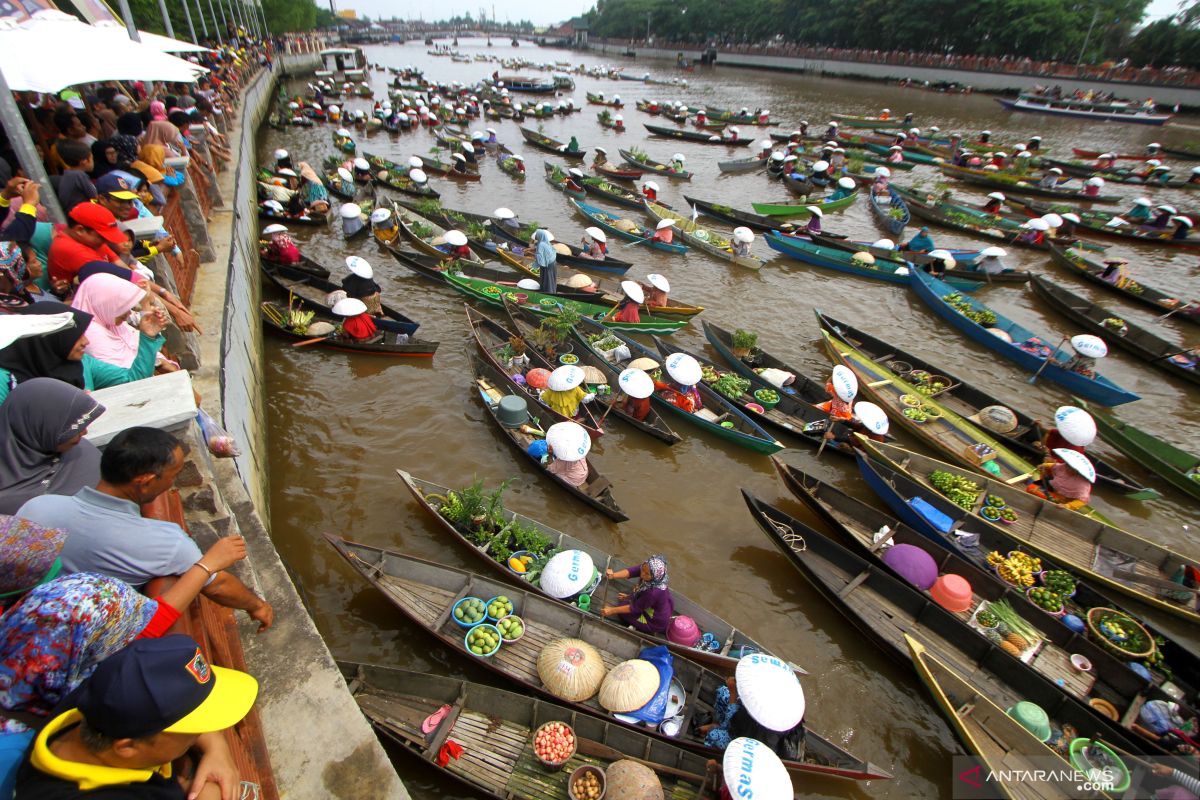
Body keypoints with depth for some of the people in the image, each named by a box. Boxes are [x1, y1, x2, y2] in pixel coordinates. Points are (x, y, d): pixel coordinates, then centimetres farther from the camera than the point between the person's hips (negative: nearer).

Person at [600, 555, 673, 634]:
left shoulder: (655, 592, -39)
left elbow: (635, 608, -27)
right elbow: (631, 571, -35)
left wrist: (612, 610, -22)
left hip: (657, 622, -7)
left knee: (623, 613, -2)